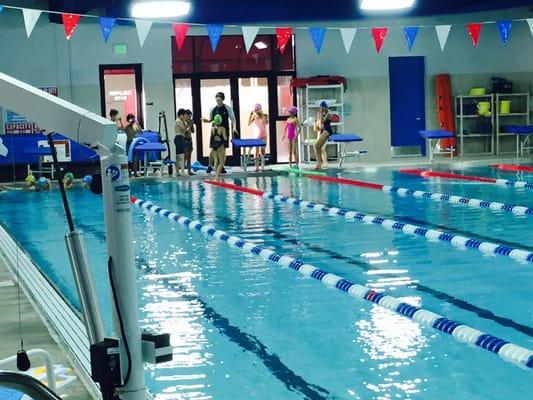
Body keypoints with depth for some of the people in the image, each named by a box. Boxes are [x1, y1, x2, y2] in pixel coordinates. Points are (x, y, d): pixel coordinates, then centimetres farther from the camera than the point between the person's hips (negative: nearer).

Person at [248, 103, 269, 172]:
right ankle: (257, 167, 2)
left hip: (263, 136, -1)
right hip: (256, 136, 1)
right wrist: (250, 115, -12)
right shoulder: (254, 116, 2)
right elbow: (249, 124, -5)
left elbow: (266, 123, -20)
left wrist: (262, 115, -24)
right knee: (256, 152, 0)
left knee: (262, 151, -3)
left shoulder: (265, 116, -3)